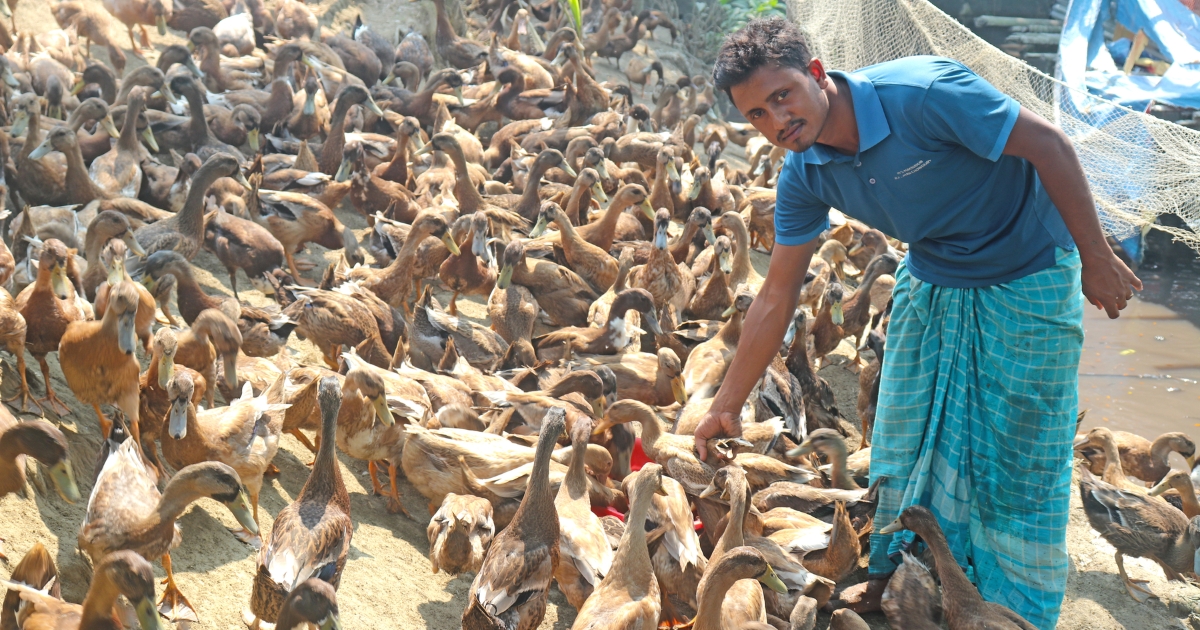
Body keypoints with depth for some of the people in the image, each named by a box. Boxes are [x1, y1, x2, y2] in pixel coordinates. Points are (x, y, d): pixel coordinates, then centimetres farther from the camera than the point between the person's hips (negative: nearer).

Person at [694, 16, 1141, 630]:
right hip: (931, 282, 6)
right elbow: (777, 295, -3)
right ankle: (893, 574, 33)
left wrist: (1097, 258, -19)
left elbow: (1047, 143, -23)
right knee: (905, 436, 11)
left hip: (1027, 279, -5)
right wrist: (726, 405, -1)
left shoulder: (920, 91, -32)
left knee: (1016, 453, 1)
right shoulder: (804, 175, -11)